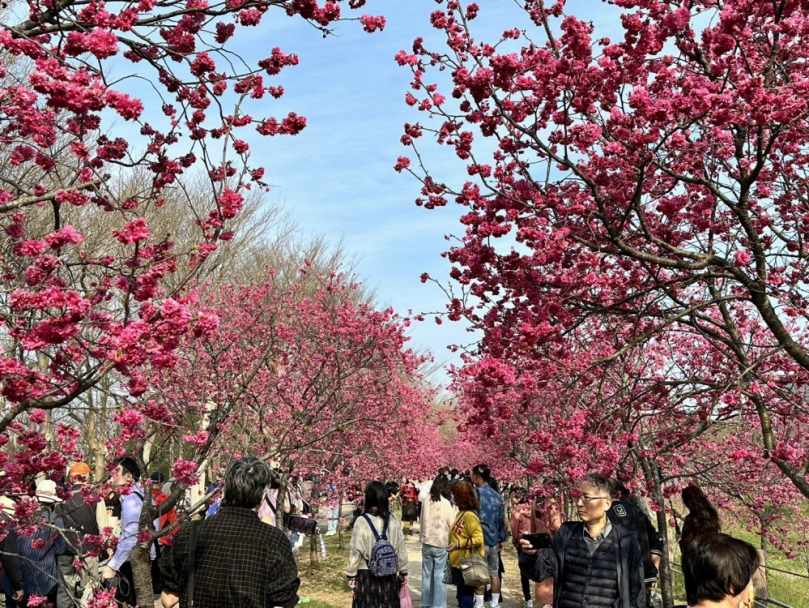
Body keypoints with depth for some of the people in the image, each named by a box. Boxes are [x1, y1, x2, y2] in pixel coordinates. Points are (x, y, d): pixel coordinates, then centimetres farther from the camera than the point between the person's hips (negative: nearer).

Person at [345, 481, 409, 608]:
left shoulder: (362, 522, -14)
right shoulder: (393, 520, -5)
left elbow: (356, 551, -11)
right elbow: (401, 548, 2)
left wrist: (351, 575, -1)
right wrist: (403, 572, 14)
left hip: (367, 574, -3)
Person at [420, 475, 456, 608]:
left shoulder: (426, 500, -1)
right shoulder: (445, 503, -14)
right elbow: (452, 523, -9)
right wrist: (455, 510, 5)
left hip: (427, 542, 5)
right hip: (441, 543, -4)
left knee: (427, 574, 13)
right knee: (440, 576, 1)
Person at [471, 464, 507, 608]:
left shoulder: (476, 493, -11)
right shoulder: (497, 496, 7)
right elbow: (502, 519, 11)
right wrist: (502, 539, 18)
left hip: (480, 540, -6)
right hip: (494, 540, 6)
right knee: (494, 573, 12)